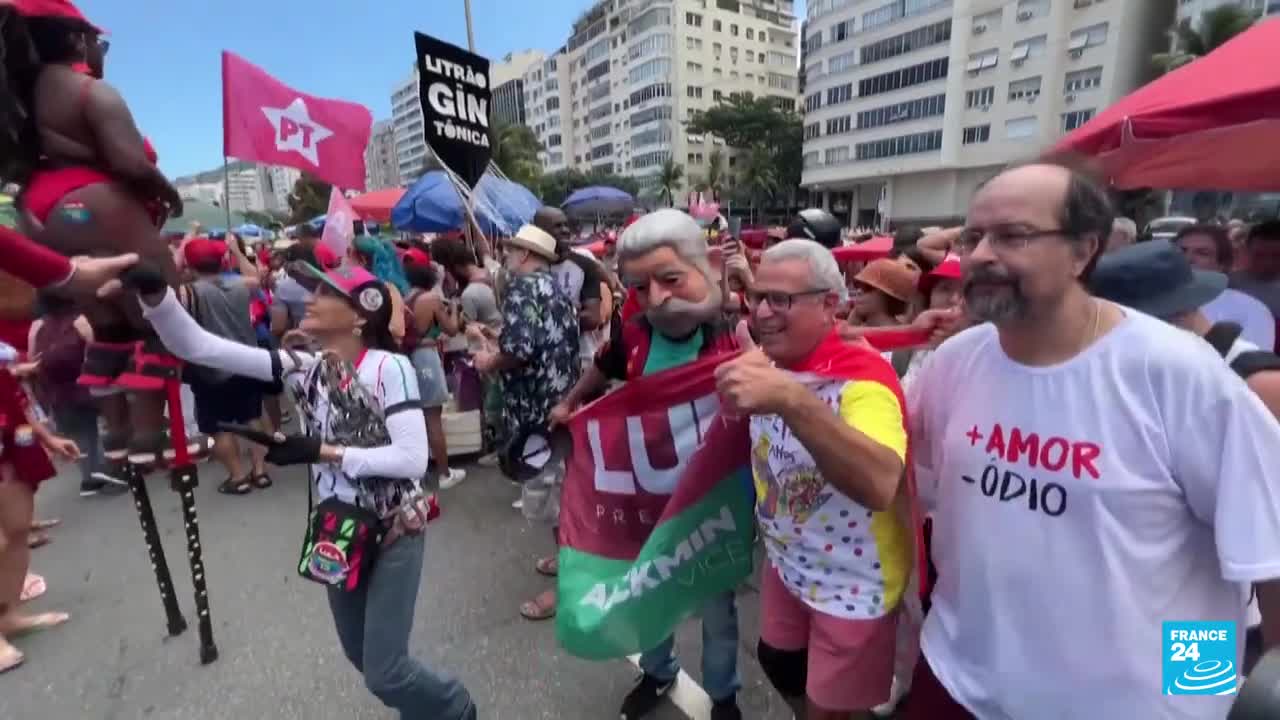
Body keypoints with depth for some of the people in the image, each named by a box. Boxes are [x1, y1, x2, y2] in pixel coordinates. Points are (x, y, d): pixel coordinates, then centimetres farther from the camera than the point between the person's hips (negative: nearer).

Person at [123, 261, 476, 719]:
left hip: (394, 530, -6)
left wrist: (322, 451, -23)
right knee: (359, 654, 22)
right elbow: (196, 346, -7)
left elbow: (413, 459, -26)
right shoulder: (303, 368, -4)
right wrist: (154, 292, -23)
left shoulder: (388, 367, -20)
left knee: (384, 673, 2)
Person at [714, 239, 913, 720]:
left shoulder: (864, 374, -28)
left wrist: (792, 399, -57)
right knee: (777, 664, 27)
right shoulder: (765, 364, -5)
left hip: (854, 582, -7)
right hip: (787, 561, 7)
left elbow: (880, 484, -46)